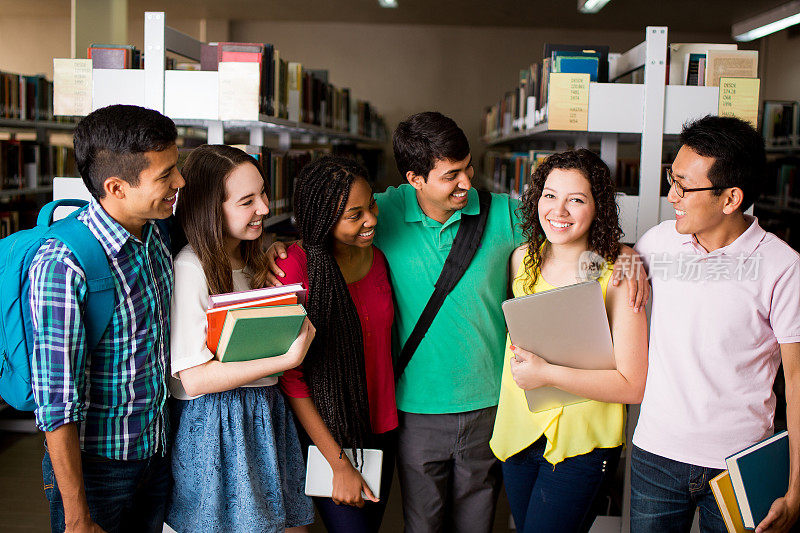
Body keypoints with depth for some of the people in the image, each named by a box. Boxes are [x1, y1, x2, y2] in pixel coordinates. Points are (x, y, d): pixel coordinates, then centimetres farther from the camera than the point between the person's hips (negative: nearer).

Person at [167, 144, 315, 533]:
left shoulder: (253, 261, 11)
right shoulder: (190, 268, -17)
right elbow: (194, 378, -21)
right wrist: (287, 359, -24)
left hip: (266, 417, 8)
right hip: (216, 425, -8)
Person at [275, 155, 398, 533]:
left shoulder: (376, 258, 1)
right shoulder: (294, 267, -18)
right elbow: (289, 376, -17)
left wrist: (391, 416, 8)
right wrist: (339, 463, -16)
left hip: (381, 429, 6)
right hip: (327, 432, -6)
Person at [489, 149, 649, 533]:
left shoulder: (617, 274, -15)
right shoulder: (523, 259, 0)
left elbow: (633, 386, -18)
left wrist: (547, 373, -21)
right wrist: (520, 358, 1)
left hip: (581, 443, -5)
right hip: (517, 432, 5)